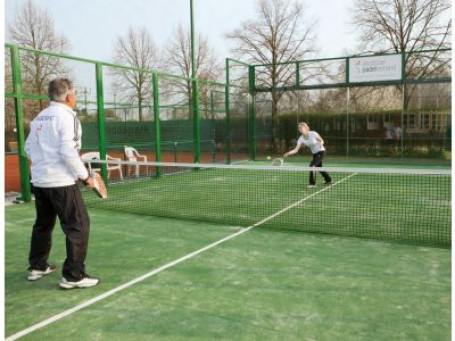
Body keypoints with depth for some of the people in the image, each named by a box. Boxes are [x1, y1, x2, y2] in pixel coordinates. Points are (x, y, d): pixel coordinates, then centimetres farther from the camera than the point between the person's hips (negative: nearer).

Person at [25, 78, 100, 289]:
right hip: (61, 182, -8)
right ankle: (73, 276, -1)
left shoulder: (39, 118, 11)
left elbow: (29, 148, 15)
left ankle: (37, 267, 34)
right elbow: (68, 151, -19)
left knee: (43, 224, 21)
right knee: (78, 226, -2)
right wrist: (84, 176, -11)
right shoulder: (66, 116, -12)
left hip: (39, 180, 9)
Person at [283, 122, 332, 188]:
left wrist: (320, 144, -31)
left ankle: (312, 183, -14)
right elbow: (296, 150, -17)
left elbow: (322, 141, -7)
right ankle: (328, 180, 43)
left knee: (312, 165, -21)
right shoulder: (301, 139, -10)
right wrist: (288, 153, -34)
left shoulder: (313, 134, -22)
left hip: (321, 152, -7)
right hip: (314, 153, 7)